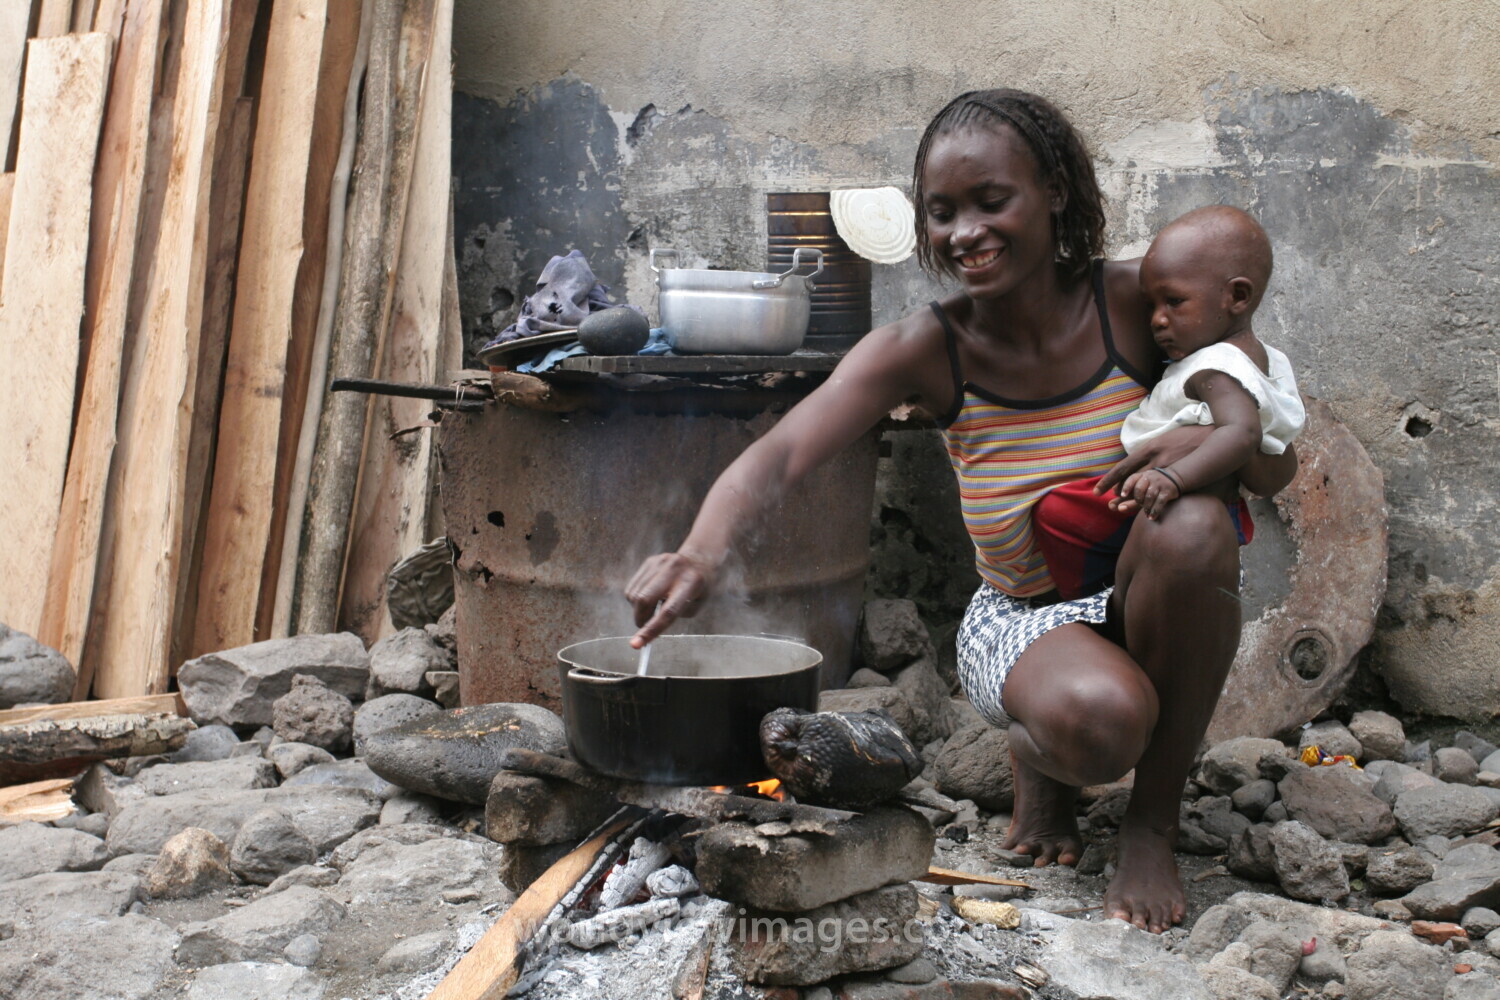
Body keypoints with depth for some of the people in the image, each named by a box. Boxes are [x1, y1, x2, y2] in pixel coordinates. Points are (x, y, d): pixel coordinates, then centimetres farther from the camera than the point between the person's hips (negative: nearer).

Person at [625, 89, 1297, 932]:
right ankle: (1038, 761, 6)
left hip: (1149, 606, 2)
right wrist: (703, 551, -48)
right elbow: (778, 457, -27)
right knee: (1098, 718, -36)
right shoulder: (926, 350, -13)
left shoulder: (1134, 302, -11)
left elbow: (1277, 469, -5)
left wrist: (1208, 441, -30)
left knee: (1193, 527, -34)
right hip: (1021, 619, -1)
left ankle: (1154, 820, -12)